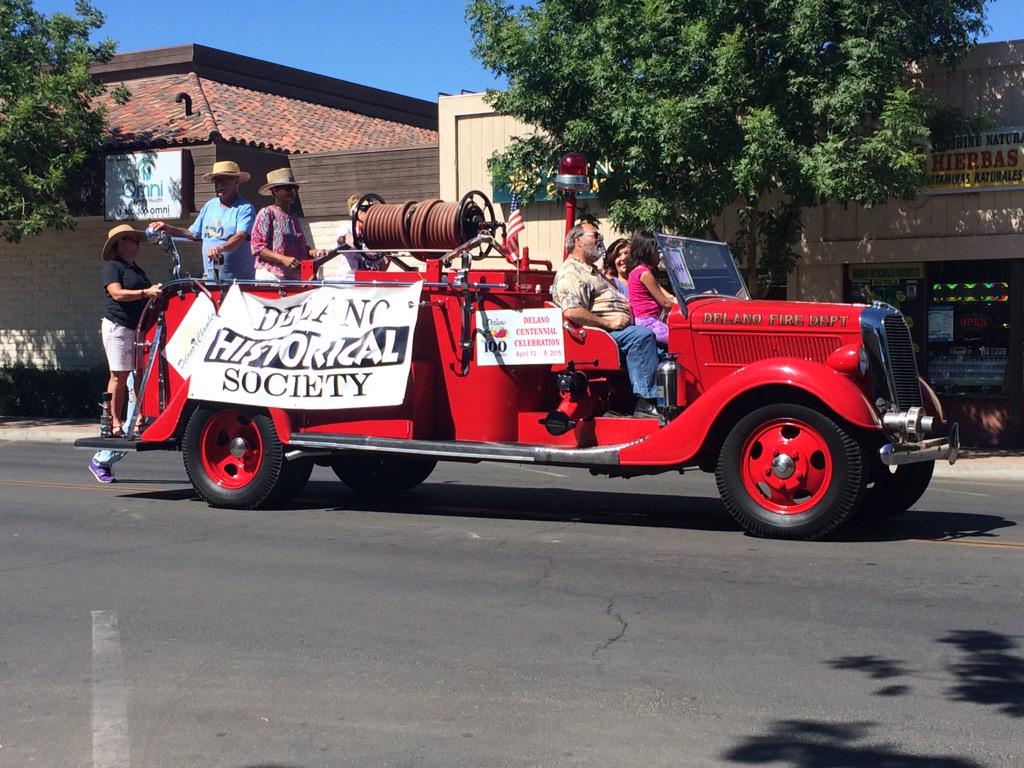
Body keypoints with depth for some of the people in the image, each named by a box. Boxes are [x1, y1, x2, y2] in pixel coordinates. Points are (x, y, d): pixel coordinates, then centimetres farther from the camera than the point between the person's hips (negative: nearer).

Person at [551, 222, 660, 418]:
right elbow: (572, 312, -23)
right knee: (642, 336, -29)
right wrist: (609, 323, -20)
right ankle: (645, 403, -33)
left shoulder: (592, 272, 28)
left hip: (619, 328, 11)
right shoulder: (571, 273, -9)